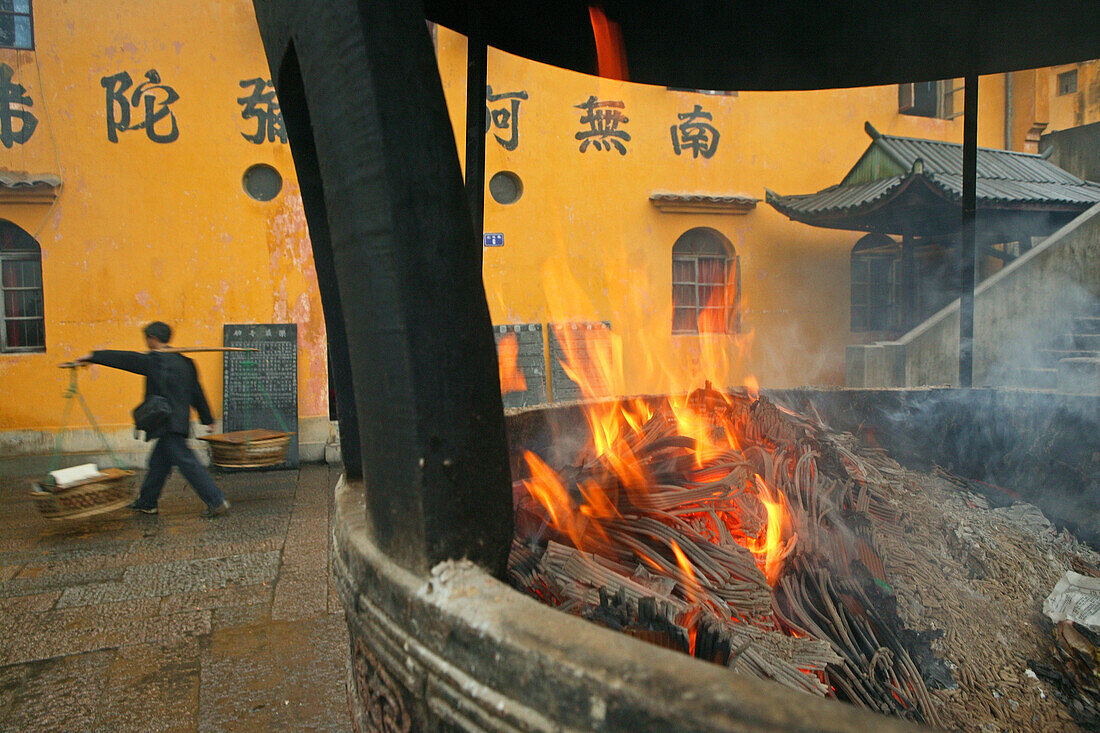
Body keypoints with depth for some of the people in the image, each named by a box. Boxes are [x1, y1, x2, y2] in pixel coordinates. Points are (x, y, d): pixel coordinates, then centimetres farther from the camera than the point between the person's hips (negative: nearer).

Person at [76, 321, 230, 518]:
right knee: (158, 462, 19)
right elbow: (197, 393, 17)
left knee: (187, 462, -9)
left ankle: (217, 502, -12)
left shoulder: (153, 361, -10)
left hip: (167, 424, -9)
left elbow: (123, 359, -2)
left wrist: (93, 357, 12)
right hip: (180, 421, 9)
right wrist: (207, 419, 22)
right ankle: (146, 503, 32)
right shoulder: (184, 362, 12)